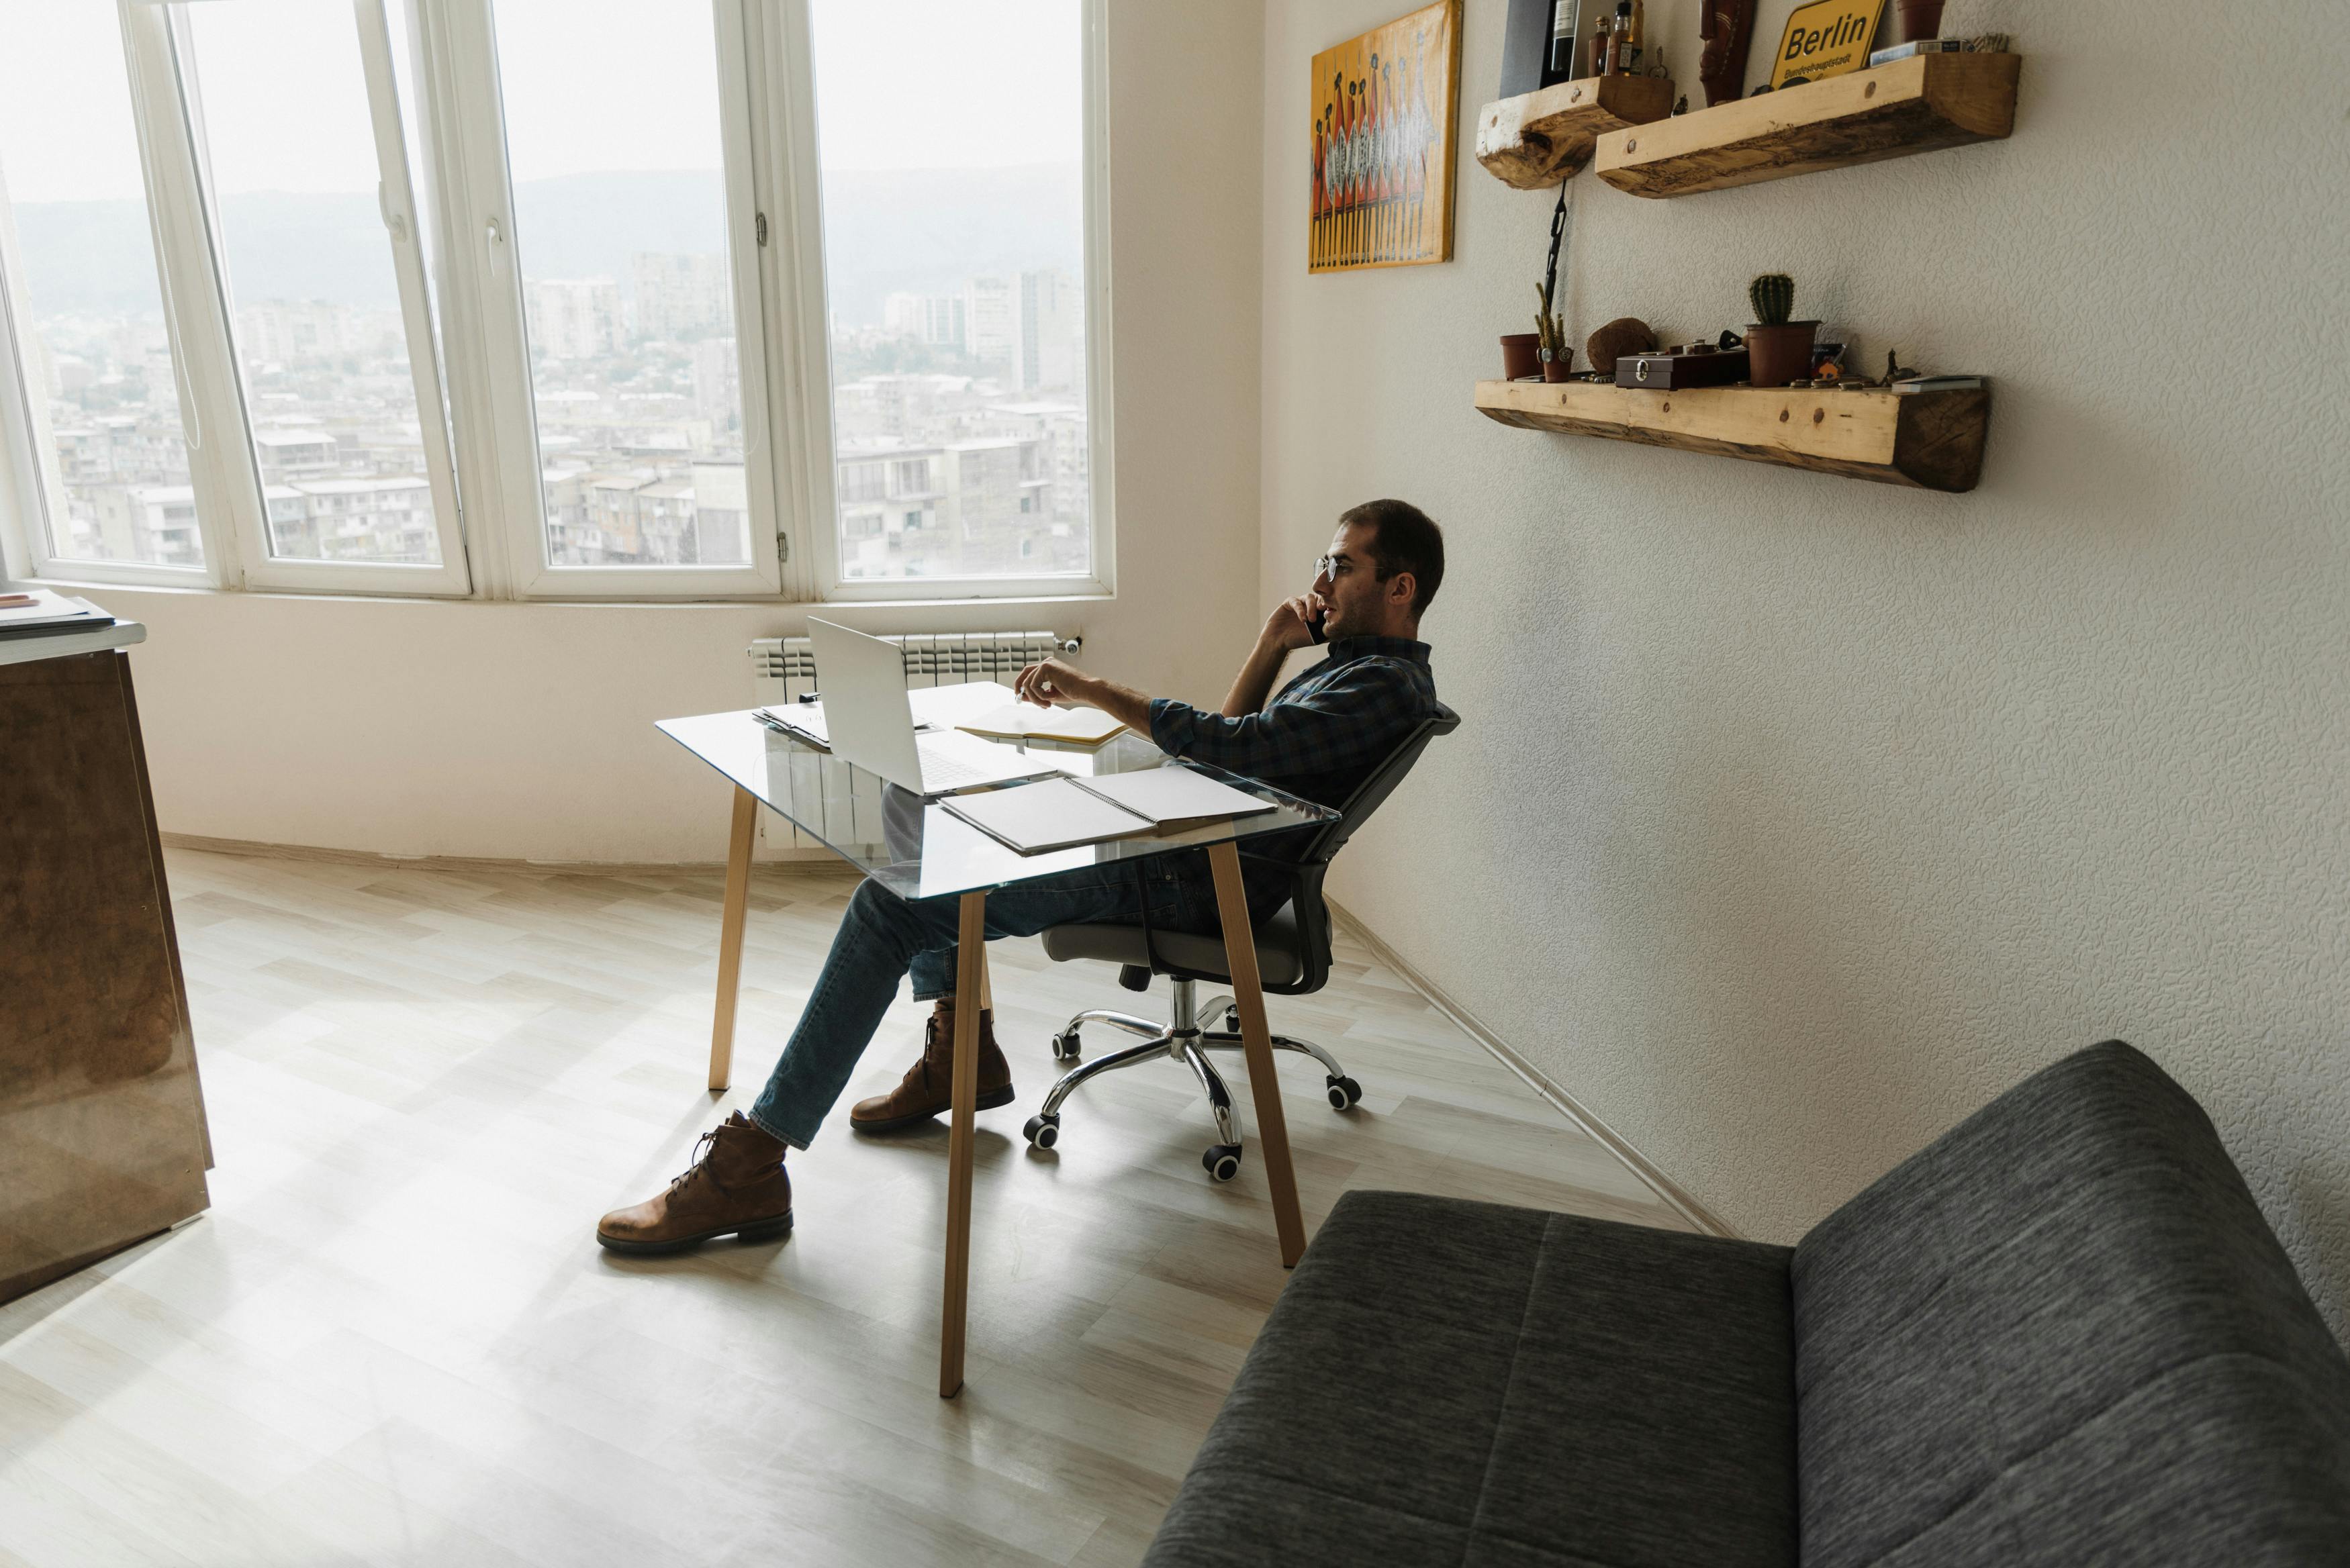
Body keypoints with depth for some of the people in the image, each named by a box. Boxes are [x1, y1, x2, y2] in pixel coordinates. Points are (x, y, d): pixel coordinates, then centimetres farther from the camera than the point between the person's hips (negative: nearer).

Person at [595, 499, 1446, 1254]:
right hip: (1167, 839, 11)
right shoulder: (1355, 660, 21)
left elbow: (1229, 747, -26)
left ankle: (748, 1171, -16)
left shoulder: (1389, 686, -12)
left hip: (1187, 882, -11)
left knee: (890, 903, -21)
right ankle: (960, 1050, 15)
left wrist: (1094, 689, -20)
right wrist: (1271, 648, 11)